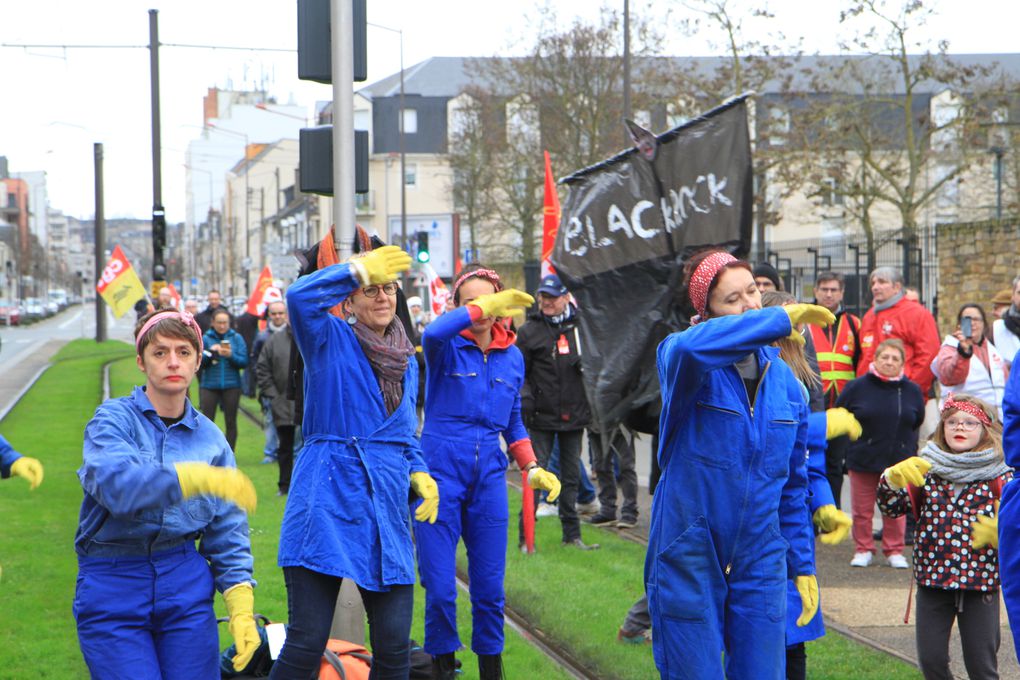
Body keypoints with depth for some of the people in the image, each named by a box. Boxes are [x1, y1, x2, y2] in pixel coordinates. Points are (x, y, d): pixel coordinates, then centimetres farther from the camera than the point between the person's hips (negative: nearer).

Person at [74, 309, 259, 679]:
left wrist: (241, 609, -4)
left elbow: (227, 534, 9)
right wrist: (199, 478, -37)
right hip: (113, 589, -3)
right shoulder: (115, 419, -3)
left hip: (186, 586, 3)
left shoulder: (210, 437, 9)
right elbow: (115, 482, -25)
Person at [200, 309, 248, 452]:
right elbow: (199, 362, -2)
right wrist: (210, 352, -17)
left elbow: (244, 362, -2)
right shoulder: (206, 338, 3)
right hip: (209, 385, -1)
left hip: (231, 385, 1)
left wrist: (231, 356, -18)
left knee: (231, 422, 4)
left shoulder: (237, 338, 4)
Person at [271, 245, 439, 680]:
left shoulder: (407, 362, 17)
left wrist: (420, 474, 8)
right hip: (327, 502, -5)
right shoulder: (332, 339, 0)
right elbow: (300, 296, -22)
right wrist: (361, 269, -20)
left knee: (394, 645, 0)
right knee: (306, 643, -7)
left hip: (386, 507, 5)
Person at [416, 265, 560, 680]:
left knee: (490, 588, 5)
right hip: (440, 470, -4)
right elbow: (432, 333, -31)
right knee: (440, 589, -3)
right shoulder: (447, 346, -4)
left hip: (489, 475, 4)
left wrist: (531, 467, 6)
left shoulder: (512, 356, 10)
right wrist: (481, 309, -34)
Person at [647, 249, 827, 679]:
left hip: (759, 562, 4)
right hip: (690, 559, -4)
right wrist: (780, 320, -33)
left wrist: (801, 564, 14)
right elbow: (690, 348, -38)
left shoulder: (783, 378, 7)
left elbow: (792, 483, 15)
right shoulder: (683, 360, -9)